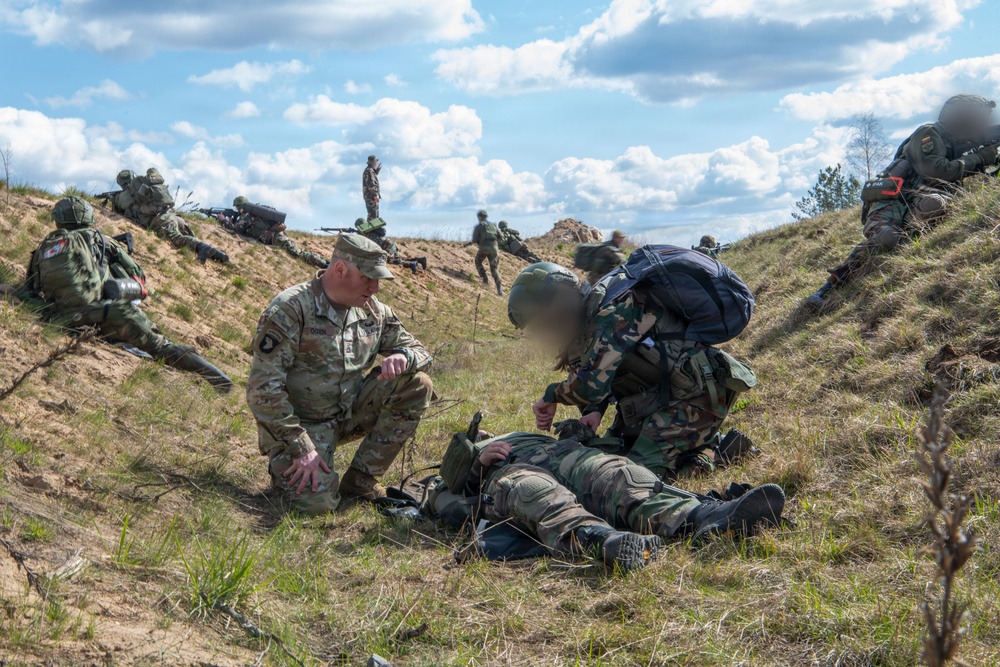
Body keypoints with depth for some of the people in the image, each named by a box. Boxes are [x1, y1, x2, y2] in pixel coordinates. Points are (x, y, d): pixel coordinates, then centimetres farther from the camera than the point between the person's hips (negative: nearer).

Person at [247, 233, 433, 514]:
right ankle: (286, 465, 8)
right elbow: (264, 388, -21)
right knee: (318, 501, -29)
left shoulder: (374, 311, 1)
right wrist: (301, 448, -24)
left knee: (417, 384, -11)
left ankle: (361, 479, -3)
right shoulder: (291, 309, -19)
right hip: (298, 422, -6)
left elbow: (419, 351, 8)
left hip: (348, 413, 6)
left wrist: (403, 357, -19)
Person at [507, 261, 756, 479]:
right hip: (657, 394, 10)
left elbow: (591, 385, -29)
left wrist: (552, 395, -10)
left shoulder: (614, 307, -24)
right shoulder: (590, 312, 8)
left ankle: (718, 451, 1)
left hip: (695, 395, -10)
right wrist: (593, 410, -6)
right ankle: (703, 439, 19)